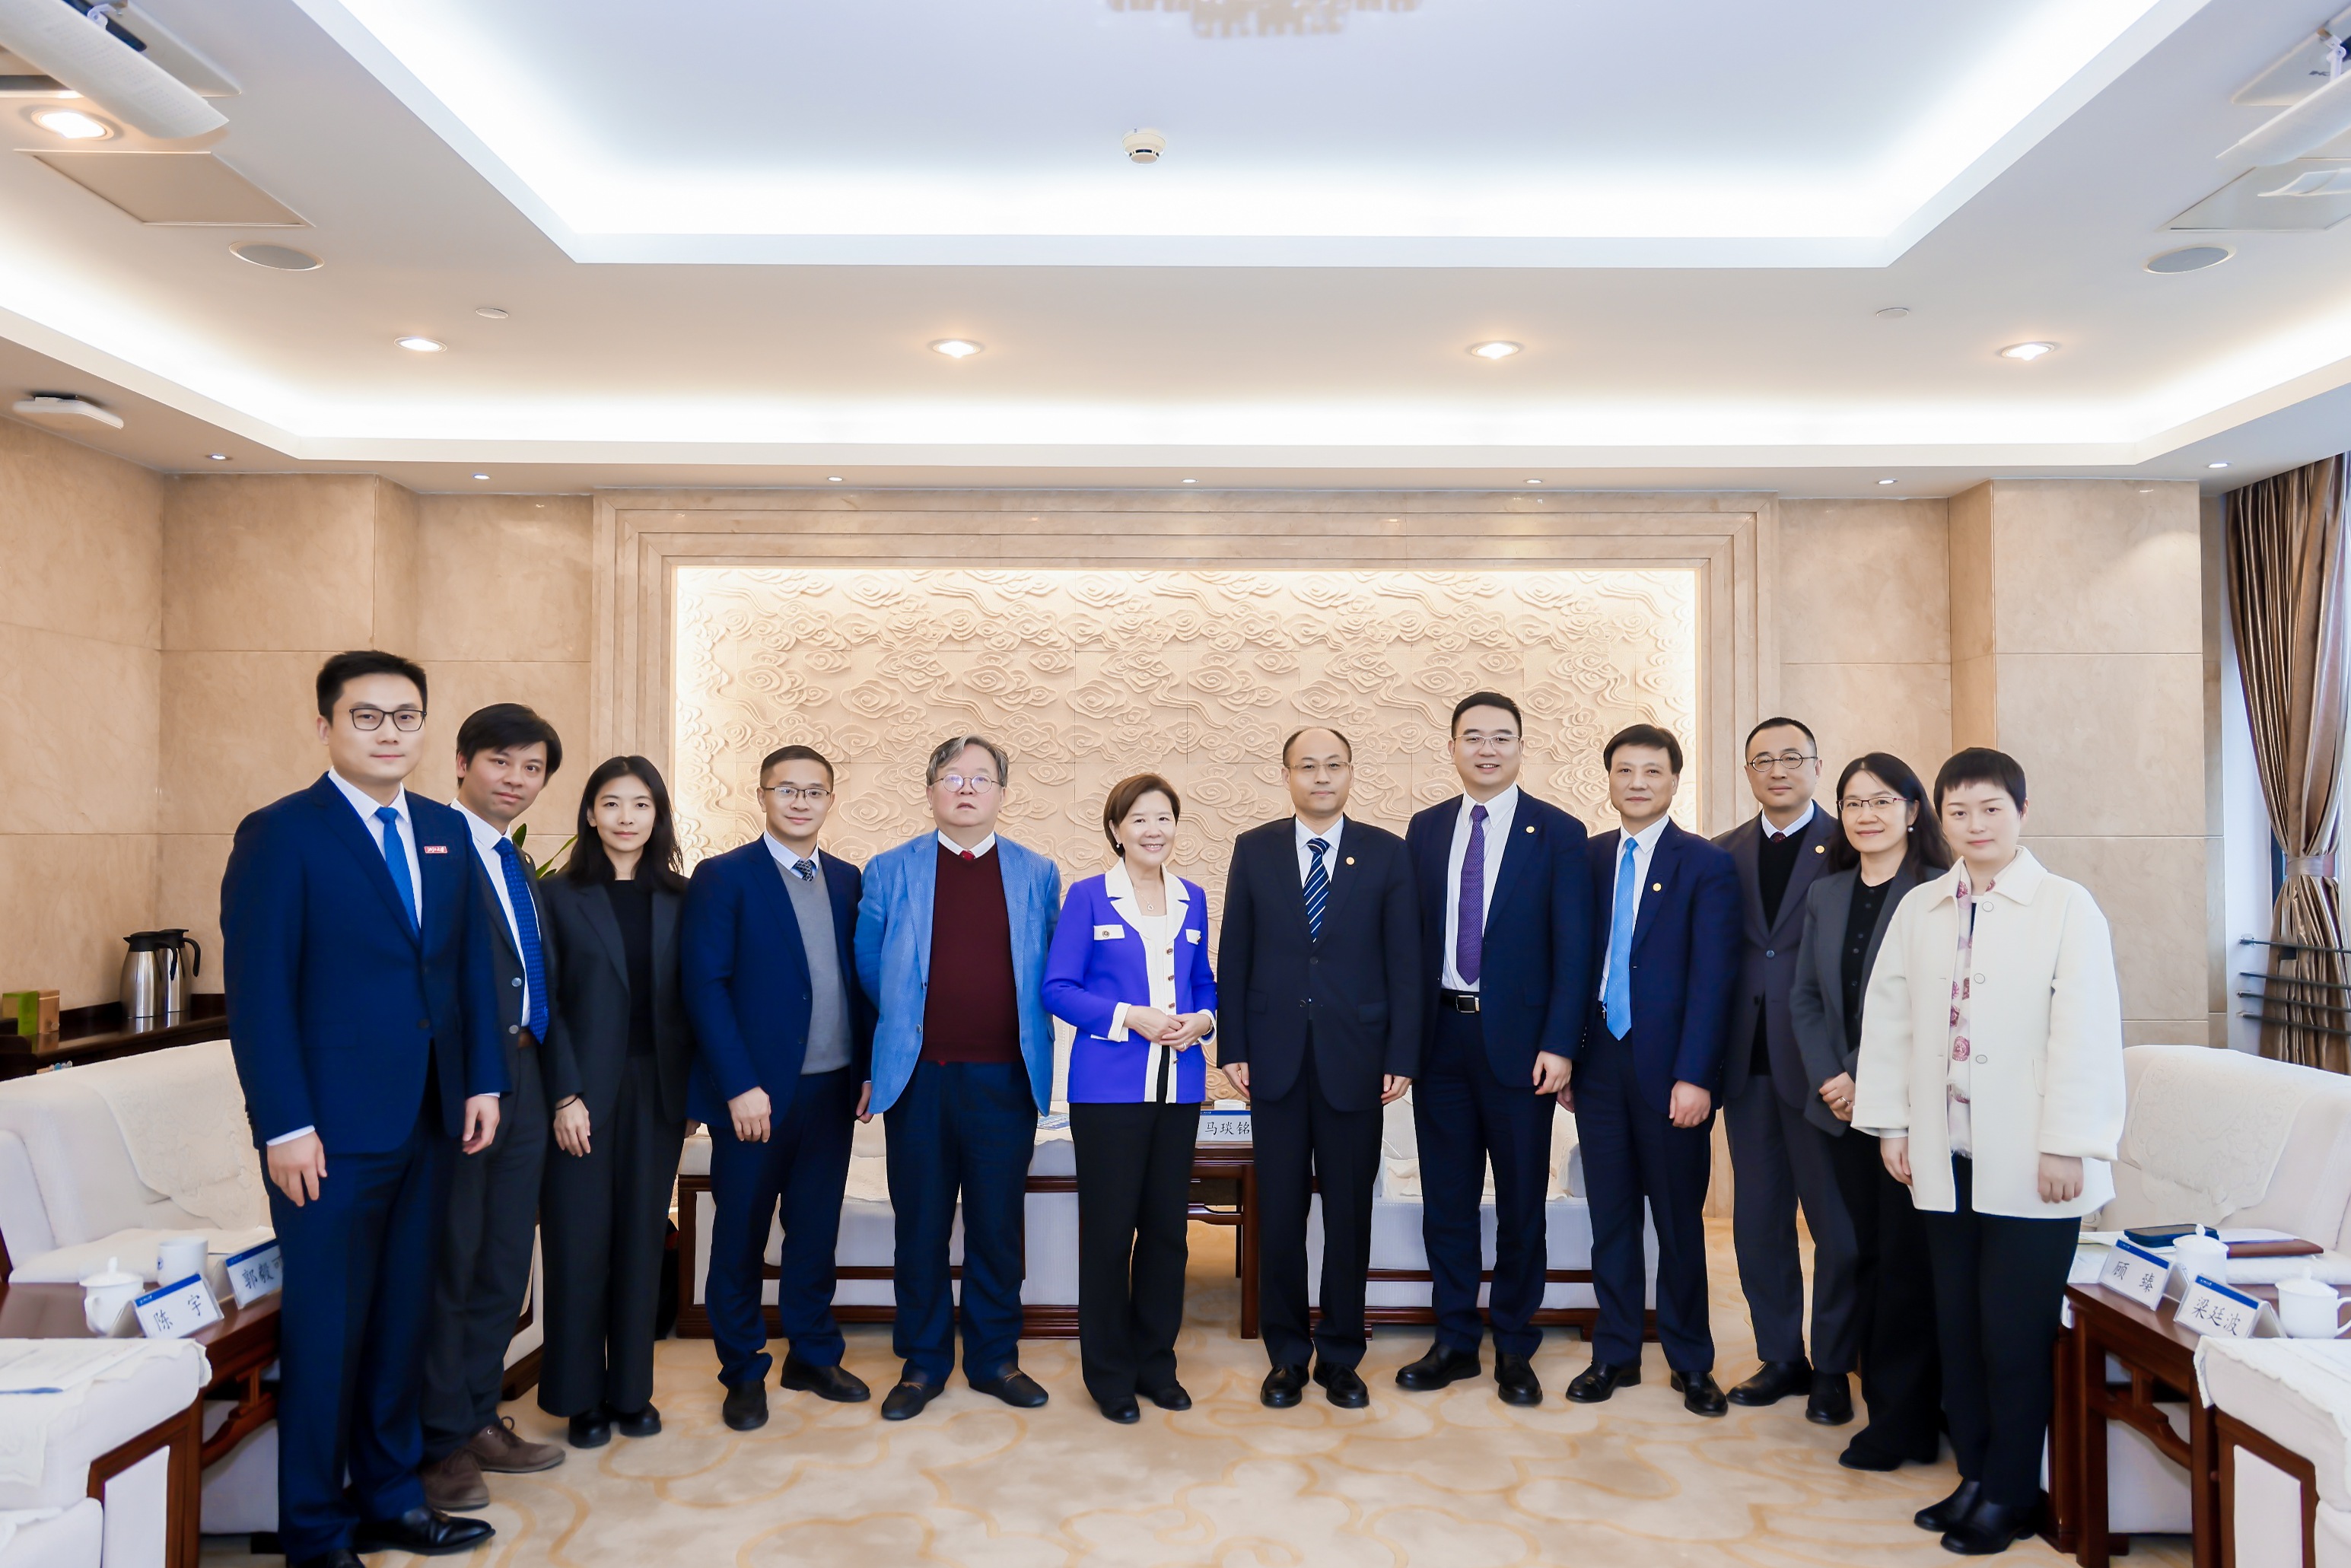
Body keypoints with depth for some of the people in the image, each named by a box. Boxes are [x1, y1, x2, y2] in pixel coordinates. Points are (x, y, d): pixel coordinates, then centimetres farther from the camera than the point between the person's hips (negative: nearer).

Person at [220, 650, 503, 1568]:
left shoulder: (446, 833, 10)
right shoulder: (279, 835, -8)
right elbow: (257, 991, -11)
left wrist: (482, 1080, 7)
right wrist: (285, 1125, -15)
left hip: (430, 1119, 6)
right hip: (332, 1129, -6)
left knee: (402, 1318, 15)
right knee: (325, 1329, 5)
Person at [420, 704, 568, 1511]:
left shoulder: (520, 869, 18)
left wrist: (542, 1080, 9)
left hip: (520, 1086, 8)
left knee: (504, 1265, 16)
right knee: (449, 1265, 3)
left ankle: (477, 1420, 30)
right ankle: (438, 1444, 16)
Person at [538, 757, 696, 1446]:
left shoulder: (678, 899, 6)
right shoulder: (561, 895, -2)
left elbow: (688, 1000, 6)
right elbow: (546, 1003, -5)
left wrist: (692, 1096, 1)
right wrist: (565, 1096, -11)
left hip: (657, 1092, 3)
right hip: (584, 1093, -2)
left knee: (642, 1241, 9)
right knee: (579, 1243, 4)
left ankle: (632, 1391, 21)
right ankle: (580, 1399, 18)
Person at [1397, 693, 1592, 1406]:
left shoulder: (1558, 833, -2)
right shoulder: (1426, 830, 8)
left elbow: (1572, 948, -6)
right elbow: (1410, 938, 8)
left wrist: (1558, 1045, -13)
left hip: (1518, 1040, -3)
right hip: (1440, 1035, 3)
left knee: (1521, 1205, 8)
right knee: (1446, 1200, 11)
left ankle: (1515, 1351, 23)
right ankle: (1455, 1342, 24)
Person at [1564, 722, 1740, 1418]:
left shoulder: (1707, 865, -4)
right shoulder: (1588, 859, 8)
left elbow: (1713, 977, -10)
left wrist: (1694, 1075, -16)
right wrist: (1563, 1053, 3)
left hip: (1670, 1069, -3)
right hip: (1598, 1062, 4)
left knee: (1679, 1220, 7)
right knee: (1611, 1217, 11)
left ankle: (1691, 1364, 22)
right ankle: (1615, 1354, 24)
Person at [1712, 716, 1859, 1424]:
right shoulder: (1723, 854, 9)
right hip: (1748, 1062, 4)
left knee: (1836, 1223, 6)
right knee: (1758, 1220, 12)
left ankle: (1833, 1368, 21)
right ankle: (1781, 1358, 26)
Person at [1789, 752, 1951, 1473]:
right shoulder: (1825, 895, 11)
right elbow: (1804, 997, 12)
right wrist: (1830, 1078, -2)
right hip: (1845, 1109, 5)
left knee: (1907, 1261, 1)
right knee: (1867, 1256, 10)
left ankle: (1902, 1420, 13)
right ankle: (1885, 1404, 21)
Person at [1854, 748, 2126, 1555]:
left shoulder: (2067, 907, -5)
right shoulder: (1919, 908, 8)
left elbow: (2086, 1033, -8)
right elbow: (1887, 1017, 11)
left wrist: (2066, 1146, -11)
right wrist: (1891, 1124, 8)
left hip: (2029, 1163, -4)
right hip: (1946, 1157, 4)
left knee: (2016, 1334, 2)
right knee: (1958, 1327, 11)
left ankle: (2011, 1492, 18)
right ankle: (1976, 1475, 25)